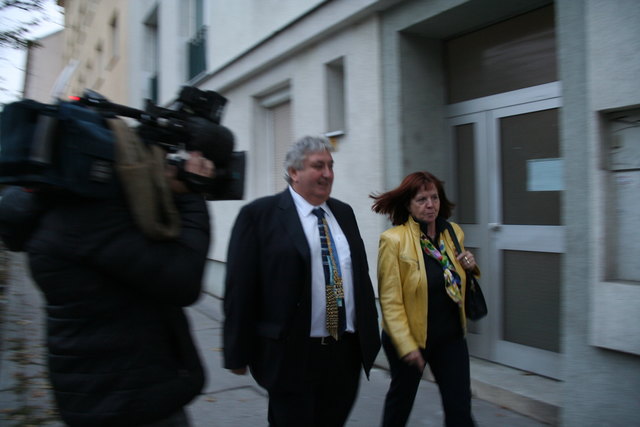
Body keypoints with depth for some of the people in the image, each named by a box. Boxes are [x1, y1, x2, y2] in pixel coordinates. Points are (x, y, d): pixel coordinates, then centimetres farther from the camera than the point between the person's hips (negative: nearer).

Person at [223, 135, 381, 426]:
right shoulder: (258, 215, -8)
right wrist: (238, 354, -8)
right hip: (292, 356, -6)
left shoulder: (344, 213, 11)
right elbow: (239, 289, -9)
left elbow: (362, 275, 14)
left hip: (347, 352, 6)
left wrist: (370, 334, 13)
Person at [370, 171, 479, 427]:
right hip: (410, 338, -3)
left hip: (451, 335, 4)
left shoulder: (454, 233, 0)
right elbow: (389, 300, -17)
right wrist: (406, 345, -19)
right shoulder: (393, 239, -17)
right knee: (401, 398, 19)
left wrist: (470, 267, -6)